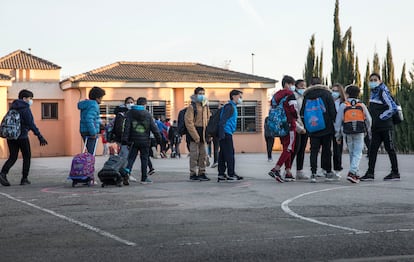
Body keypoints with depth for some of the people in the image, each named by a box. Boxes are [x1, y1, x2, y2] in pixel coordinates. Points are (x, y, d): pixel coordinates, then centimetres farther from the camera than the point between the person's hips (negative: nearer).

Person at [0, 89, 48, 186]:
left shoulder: (13, 108, 13)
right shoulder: (25, 109, -11)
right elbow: (31, 124, -17)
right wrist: (40, 137, -17)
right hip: (22, 137, -6)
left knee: (12, 157, 10)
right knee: (27, 157, 8)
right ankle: (24, 179, 8)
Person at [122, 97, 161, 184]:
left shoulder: (130, 113, 2)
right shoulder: (147, 114, 1)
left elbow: (127, 126, -5)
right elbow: (153, 127, 1)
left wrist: (125, 139, -6)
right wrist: (159, 138, 7)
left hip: (133, 141, 1)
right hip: (144, 141, -1)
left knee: (131, 158, 6)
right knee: (144, 159, 6)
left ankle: (127, 171, -19)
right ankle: (144, 178, 7)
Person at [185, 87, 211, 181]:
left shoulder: (205, 106, 13)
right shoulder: (192, 107, -10)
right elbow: (188, 122, -15)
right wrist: (195, 136, -17)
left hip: (203, 132, 7)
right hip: (194, 131, -7)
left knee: (203, 154, 11)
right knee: (194, 154, -5)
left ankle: (202, 173, 20)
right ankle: (193, 174, 2)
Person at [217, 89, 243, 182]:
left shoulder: (233, 107, 21)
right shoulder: (229, 107, -11)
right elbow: (222, 121, -19)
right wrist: (222, 135, -24)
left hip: (226, 134, 10)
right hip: (226, 133, -10)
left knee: (223, 154, 9)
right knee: (229, 153, -7)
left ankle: (221, 175, 10)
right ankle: (231, 175, -4)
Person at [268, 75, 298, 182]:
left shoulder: (275, 96, 14)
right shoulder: (290, 94, -9)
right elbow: (294, 110, -16)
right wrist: (296, 117, 4)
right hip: (289, 125, -8)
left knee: (286, 148, 14)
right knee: (289, 148, -6)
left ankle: (288, 173, 14)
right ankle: (275, 169, -19)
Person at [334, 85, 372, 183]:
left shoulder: (343, 106, -1)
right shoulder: (362, 105, 2)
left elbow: (338, 122, -1)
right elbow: (368, 120, 9)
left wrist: (338, 135, 7)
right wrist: (368, 130, 26)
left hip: (348, 133, 1)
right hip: (360, 133, -1)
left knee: (352, 153, 16)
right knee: (357, 153, -1)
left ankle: (354, 173, 22)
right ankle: (352, 173, -18)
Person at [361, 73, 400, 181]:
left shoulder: (383, 92, -12)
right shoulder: (373, 93, 13)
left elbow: (393, 108, -19)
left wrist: (381, 117, -15)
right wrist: (372, 121, 13)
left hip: (386, 126, -8)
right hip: (376, 128, 8)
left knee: (390, 149, 0)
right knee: (372, 149, 3)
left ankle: (395, 173, 9)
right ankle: (370, 173, 4)